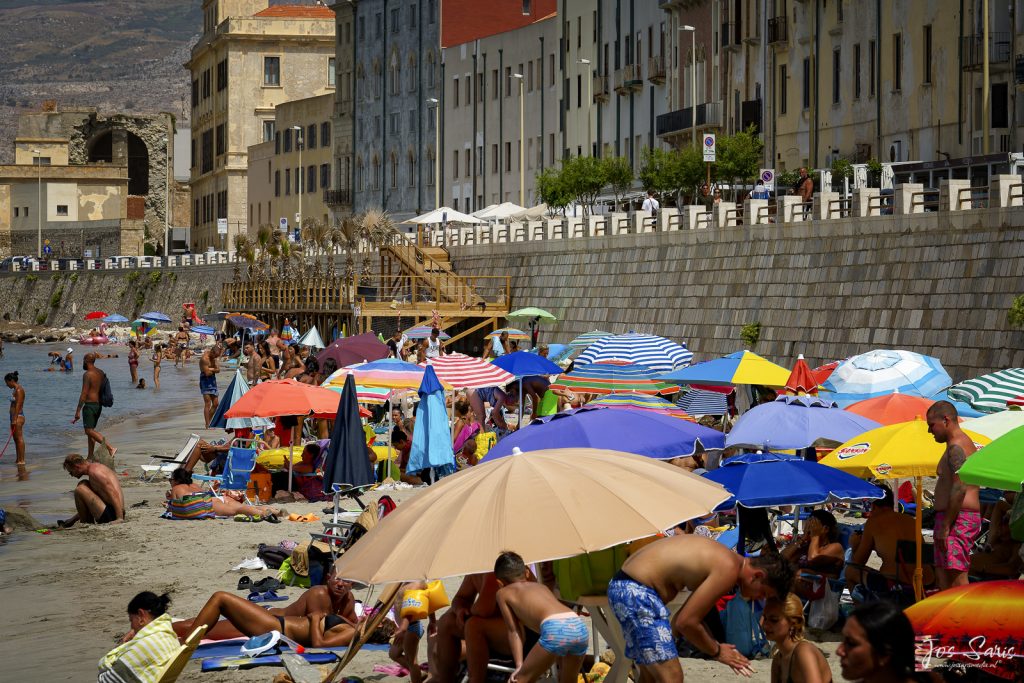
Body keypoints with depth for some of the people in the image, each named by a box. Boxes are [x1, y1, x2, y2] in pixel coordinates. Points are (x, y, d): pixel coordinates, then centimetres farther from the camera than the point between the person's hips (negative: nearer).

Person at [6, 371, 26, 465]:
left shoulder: (19, 390, -14)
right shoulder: (15, 390, 16)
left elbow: (18, 405, -20)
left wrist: (15, 419, -23)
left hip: (18, 416, -11)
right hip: (14, 416, 11)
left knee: (19, 438, -9)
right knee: (16, 438, 12)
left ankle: (21, 460, -9)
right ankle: (17, 460, 17)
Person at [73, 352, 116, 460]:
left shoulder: (87, 374, -15)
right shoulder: (101, 373, 11)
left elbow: (84, 394, -18)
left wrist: (78, 411, -16)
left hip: (90, 405, -9)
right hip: (99, 405, 9)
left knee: (89, 431, -9)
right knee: (91, 430, 16)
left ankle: (110, 447, -23)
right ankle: (90, 456, 16)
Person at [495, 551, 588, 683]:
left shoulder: (503, 593, 23)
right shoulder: (541, 586, 37)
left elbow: (514, 631, 18)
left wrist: (519, 665, 16)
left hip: (555, 630, -6)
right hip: (580, 628, 6)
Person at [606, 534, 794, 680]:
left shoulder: (721, 560, 14)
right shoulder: (728, 570, -16)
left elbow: (692, 614, 24)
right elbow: (686, 622, -15)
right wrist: (717, 652, 0)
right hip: (638, 593, -11)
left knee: (650, 675, 20)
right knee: (671, 677, -12)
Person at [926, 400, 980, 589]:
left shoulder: (956, 447, -13)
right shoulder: (966, 443, 20)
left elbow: (959, 489, -22)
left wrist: (945, 526, -21)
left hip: (957, 517, -11)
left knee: (957, 576, -13)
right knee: (942, 573, 10)